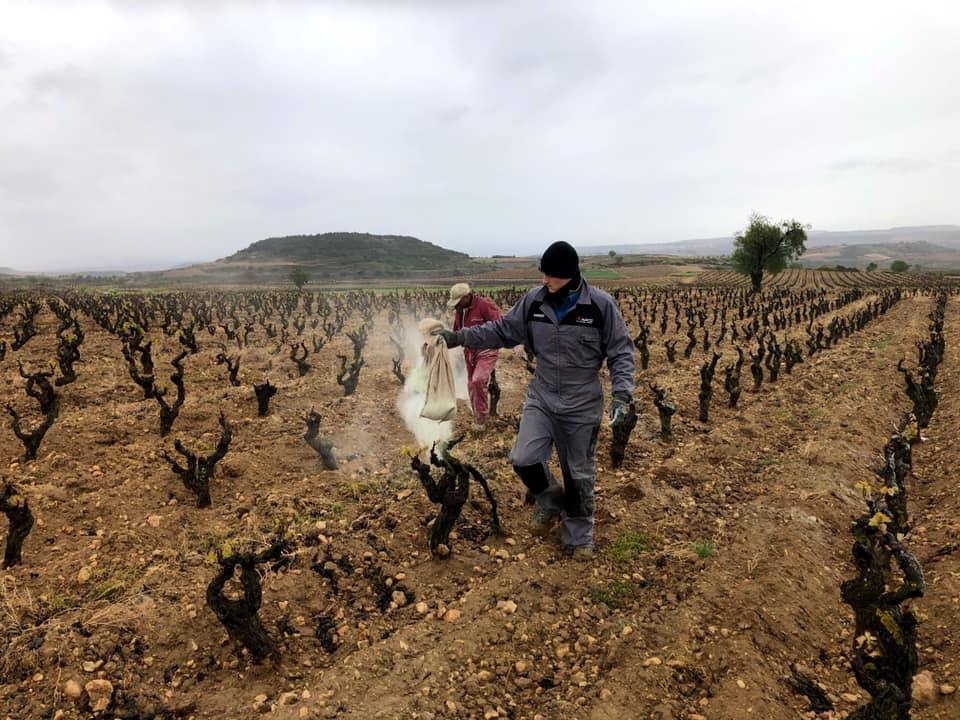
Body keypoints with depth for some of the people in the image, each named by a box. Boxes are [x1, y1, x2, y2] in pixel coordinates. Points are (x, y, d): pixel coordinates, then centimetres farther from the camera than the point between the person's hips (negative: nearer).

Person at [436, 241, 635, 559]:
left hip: (582, 405, -2)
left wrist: (621, 393, -18)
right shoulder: (534, 301, -5)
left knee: (579, 473, 9)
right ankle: (550, 501, 24)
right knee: (523, 459, -9)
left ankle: (578, 537, 30)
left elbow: (620, 351, -6)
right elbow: (502, 330, 5)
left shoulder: (601, 305, -13)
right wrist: (459, 336, -3)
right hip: (541, 397, 3)